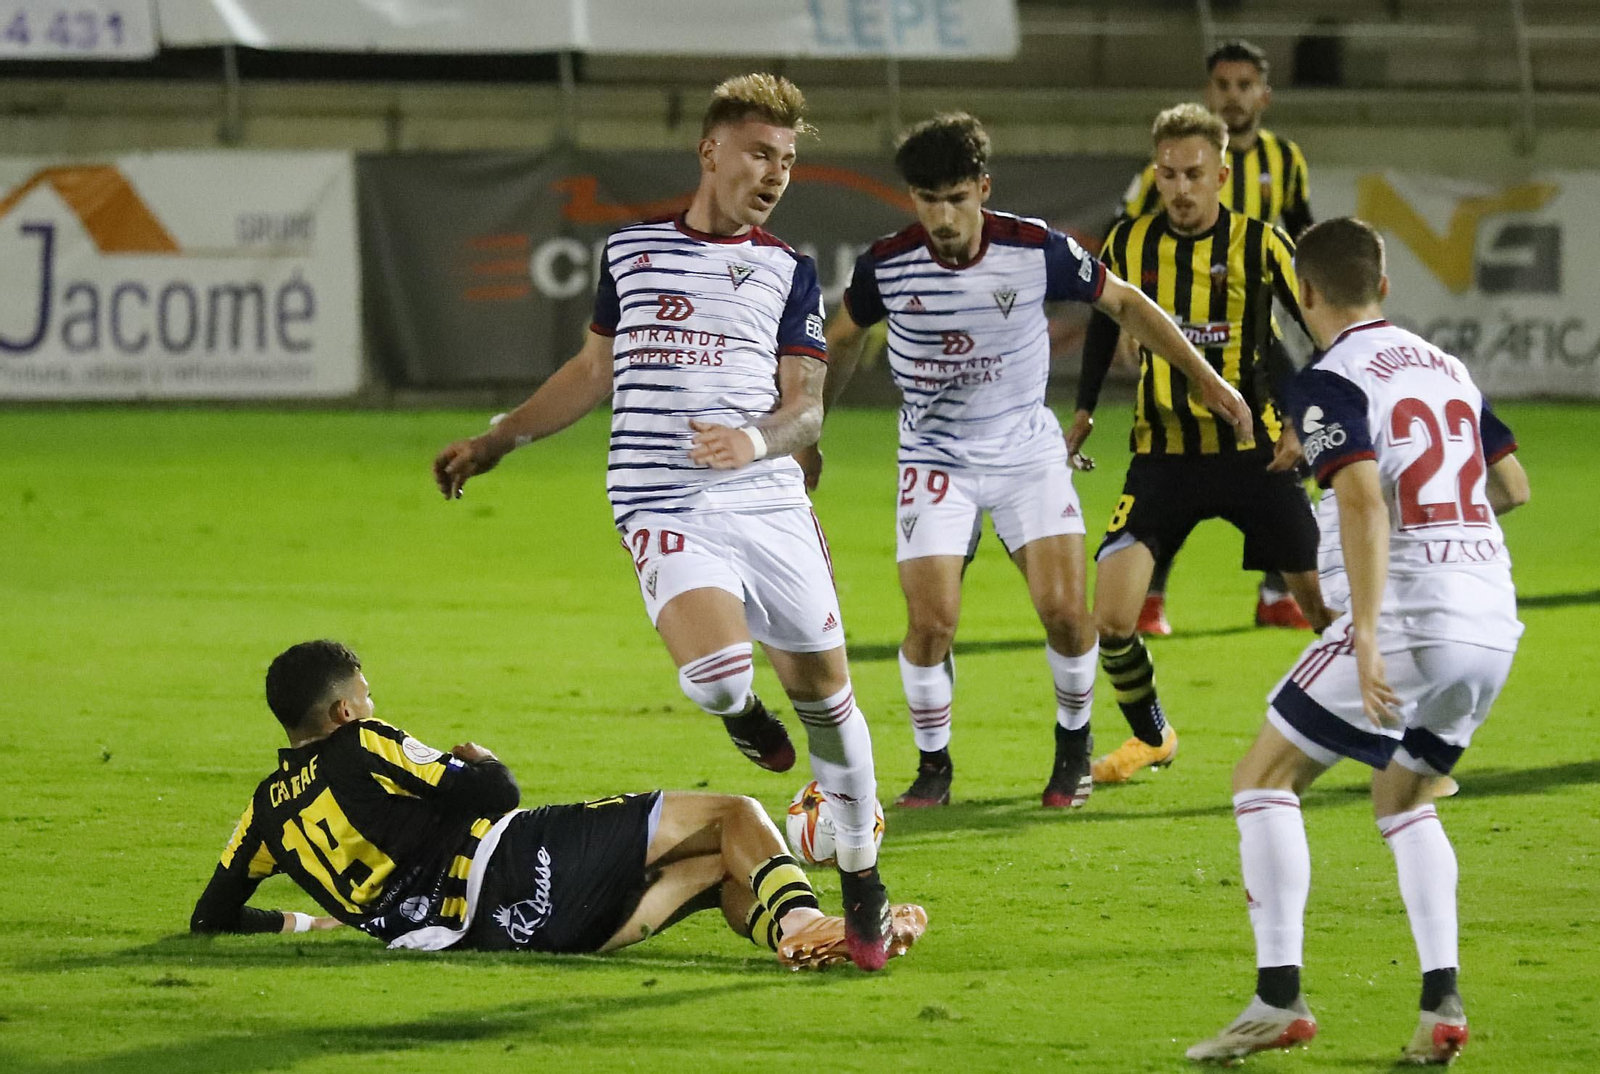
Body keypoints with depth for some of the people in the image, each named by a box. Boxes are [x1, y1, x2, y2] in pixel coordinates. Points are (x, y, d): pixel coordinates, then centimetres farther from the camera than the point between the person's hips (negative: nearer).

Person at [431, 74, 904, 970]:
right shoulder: (631, 250, 13)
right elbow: (594, 372, 26)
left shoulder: (789, 270, 11)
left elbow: (807, 407, 5)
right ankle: (742, 712, 14)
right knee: (715, 674, -25)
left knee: (825, 690, 1)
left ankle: (863, 883, 17)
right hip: (663, 504, -1)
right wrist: (497, 442, 26)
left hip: (769, 498, 1)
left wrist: (757, 440, -17)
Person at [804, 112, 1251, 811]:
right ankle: (934, 765, 9)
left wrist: (1205, 379, 3)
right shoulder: (886, 266, -14)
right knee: (930, 622, -13)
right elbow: (842, 341, 7)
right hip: (935, 459, 0)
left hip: (1028, 452, 0)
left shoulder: (1037, 251, -16)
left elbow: (1125, 304, 0)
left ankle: (1074, 745, 16)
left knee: (1064, 610, -11)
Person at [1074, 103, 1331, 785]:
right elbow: (1104, 322, 19)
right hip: (1163, 454, 2)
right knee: (1110, 619, -11)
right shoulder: (1128, 244, -1)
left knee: (1326, 605, -5)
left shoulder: (1260, 246, -8)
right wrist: (1084, 412, 19)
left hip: (1254, 452, -2)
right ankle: (1150, 738, 17)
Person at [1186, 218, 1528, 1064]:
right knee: (1403, 801, 24)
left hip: (1409, 615, -7)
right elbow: (1513, 486, 25)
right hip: (1493, 621, 7)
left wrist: (1366, 637, -27)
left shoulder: (1331, 382, -5)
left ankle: (1279, 999, -6)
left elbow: (1363, 499, -20)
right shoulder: (1445, 367, 17)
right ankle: (1442, 1003, 9)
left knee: (1264, 781, 4)